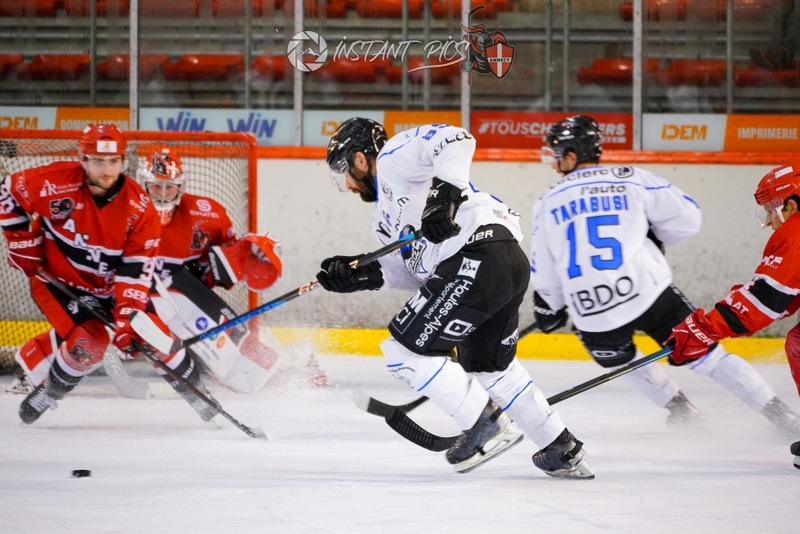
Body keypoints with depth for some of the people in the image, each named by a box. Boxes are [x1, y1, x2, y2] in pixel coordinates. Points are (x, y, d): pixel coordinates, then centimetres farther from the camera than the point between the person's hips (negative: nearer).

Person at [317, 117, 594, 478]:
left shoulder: (394, 155, 2)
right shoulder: (385, 214, 30)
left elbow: (455, 140, -15)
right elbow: (415, 269, 21)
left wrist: (445, 193, -26)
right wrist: (365, 275, 10)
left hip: (480, 255, -11)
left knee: (405, 348, -6)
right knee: (489, 366, 27)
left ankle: (485, 424, -3)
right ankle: (562, 451, 32)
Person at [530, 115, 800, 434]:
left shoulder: (548, 204, 8)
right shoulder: (632, 180, 6)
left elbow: (543, 273, 12)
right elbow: (686, 217, 6)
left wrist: (549, 309, 30)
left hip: (592, 314, 0)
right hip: (649, 294, 0)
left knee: (620, 360, 32)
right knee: (705, 354, 9)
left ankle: (681, 410, 29)